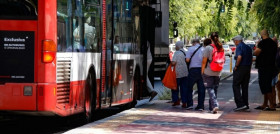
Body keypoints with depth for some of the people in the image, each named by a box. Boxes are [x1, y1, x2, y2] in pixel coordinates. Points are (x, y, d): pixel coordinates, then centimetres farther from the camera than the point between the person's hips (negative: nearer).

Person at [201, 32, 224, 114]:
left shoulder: (208, 48, -13)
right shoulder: (221, 48, 3)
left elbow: (204, 61, -12)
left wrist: (202, 71, -3)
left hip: (208, 72, -5)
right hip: (218, 72, 5)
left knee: (210, 89, -3)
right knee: (215, 89, 13)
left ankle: (215, 105, -20)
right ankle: (211, 107, 18)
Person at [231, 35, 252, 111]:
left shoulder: (239, 47, -9)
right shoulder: (248, 48, 16)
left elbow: (239, 57, -24)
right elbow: (251, 59, 19)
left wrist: (236, 66, -14)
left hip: (240, 68, -8)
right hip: (248, 68, 8)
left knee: (236, 86, -4)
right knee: (245, 87, 13)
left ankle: (240, 104, -14)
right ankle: (246, 104, 13)